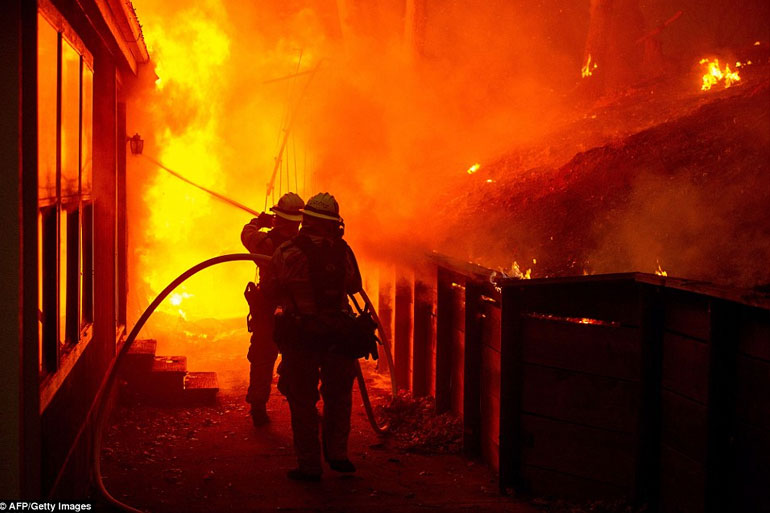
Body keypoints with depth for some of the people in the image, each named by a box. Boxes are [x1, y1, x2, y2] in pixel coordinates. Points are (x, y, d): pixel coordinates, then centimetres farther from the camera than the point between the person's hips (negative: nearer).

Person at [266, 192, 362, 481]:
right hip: (337, 333, 2)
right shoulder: (342, 251, -4)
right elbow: (354, 285, 9)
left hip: (299, 335, -2)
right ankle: (337, 454, 22)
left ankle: (309, 465, 9)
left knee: (302, 400, 7)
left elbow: (271, 290, -5)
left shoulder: (286, 252, -12)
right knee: (338, 394, 20)